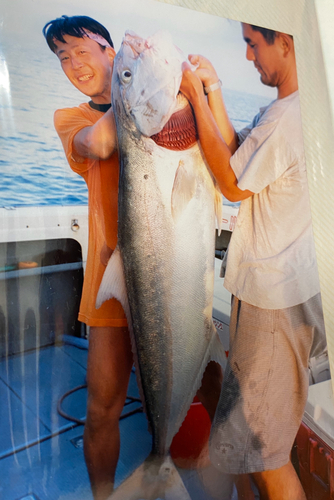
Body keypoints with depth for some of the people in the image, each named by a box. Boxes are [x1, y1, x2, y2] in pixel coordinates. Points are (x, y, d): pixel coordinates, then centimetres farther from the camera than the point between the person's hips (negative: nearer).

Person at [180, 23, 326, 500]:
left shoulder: (287, 119, -23)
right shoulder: (296, 106, 8)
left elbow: (232, 184, -12)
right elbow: (237, 155, 8)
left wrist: (197, 99, -9)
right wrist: (213, 90, 4)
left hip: (273, 297, -10)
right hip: (299, 286, 10)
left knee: (263, 452, 6)